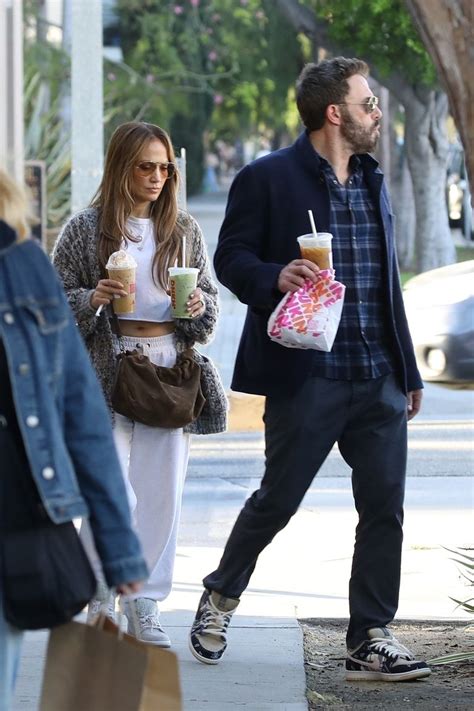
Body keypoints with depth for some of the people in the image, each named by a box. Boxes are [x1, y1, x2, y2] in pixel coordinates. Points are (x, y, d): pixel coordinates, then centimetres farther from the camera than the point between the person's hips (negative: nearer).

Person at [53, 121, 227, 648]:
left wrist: (198, 307, -5)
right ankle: (100, 602, 7)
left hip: (170, 372, 3)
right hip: (107, 373, -3)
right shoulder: (85, 230, 1)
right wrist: (93, 299, -16)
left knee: (162, 493, 2)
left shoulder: (183, 230, 11)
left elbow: (211, 297, 17)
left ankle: (144, 609, 11)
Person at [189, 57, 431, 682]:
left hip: (379, 380, 6)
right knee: (277, 499, 3)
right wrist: (277, 277, -25)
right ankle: (220, 598, 27)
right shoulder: (267, 179, -4)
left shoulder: (373, 183, 17)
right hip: (306, 376, -6)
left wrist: (409, 372, 17)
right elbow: (231, 258, -4)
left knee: (384, 508, 1)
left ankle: (371, 641, 8)